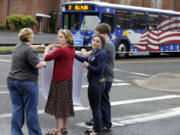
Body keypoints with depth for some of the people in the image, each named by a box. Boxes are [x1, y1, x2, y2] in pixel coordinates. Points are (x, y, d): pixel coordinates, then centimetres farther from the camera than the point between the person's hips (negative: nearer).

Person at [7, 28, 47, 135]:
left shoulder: (17, 47, 13)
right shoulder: (30, 51, -14)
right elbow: (37, 65, -21)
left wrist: (39, 46, 39)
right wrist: (44, 63, -2)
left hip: (12, 80, 7)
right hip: (27, 82, -7)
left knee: (17, 108, 8)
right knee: (31, 110, 2)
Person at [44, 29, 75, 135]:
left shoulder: (61, 50, -20)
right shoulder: (72, 50, 6)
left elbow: (46, 58, -15)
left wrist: (48, 48, 2)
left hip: (59, 80, -8)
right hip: (68, 79, 9)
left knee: (58, 104, -2)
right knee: (66, 103, 15)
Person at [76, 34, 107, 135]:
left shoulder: (101, 54, -18)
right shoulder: (94, 52, 11)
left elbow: (99, 70, -24)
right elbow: (86, 59, 25)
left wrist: (88, 66, -13)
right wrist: (74, 55, 16)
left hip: (97, 83, -10)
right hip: (93, 83, 10)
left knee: (95, 107, -1)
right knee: (93, 106, 17)